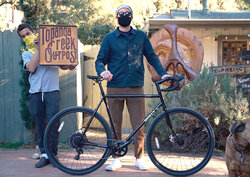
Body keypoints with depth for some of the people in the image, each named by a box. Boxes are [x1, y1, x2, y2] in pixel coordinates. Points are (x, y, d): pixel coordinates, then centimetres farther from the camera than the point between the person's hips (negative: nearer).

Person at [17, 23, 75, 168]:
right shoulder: (26, 54, 14)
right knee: (40, 125, 3)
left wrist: (69, 66, -6)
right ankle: (44, 155, 10)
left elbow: (62, 65, 16)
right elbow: (32, 68, -6)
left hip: (52, 91, -2)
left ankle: (53, 153, 1)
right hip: (35, 93, 2)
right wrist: (37, 49, -4)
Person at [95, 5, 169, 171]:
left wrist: (163, 73, 1)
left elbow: (152, 57, 14)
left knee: (139, 125, -3)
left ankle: (139, 158, 11)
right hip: (115, 87, 0)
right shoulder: (109, 38, 9)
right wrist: (102, 71, -15)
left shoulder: (141, 36, 12)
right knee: (115, 126, 3)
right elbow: (100, 60, 7)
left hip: (136, 87, 0)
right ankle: (116, 159, 14)